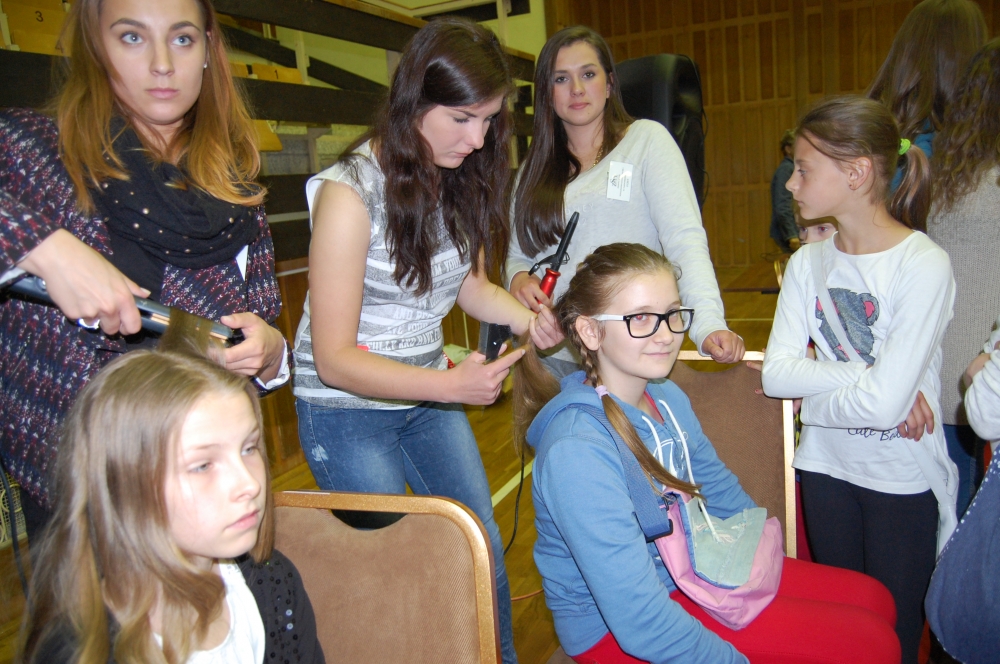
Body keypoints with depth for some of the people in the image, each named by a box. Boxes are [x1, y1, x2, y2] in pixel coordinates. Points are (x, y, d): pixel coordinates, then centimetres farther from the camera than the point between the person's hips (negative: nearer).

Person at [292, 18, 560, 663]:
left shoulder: (461, 176, -4)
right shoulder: (351, 192, -23)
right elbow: (334, 358, -22)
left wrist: (530, 318, -10)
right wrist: (449, 385, -32)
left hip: (430, 395, 6)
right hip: (348, 410, -6)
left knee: (486, 553, 13)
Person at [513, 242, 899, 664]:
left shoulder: (667, 397, -5)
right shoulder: (576, 451, -31)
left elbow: (721, 492, 14)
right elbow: (640, 620, -30)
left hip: (688, 572, 8)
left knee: (874, 601, 10)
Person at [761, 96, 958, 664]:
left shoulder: (923, 265, -20)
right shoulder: (808, 263, -3)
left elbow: (885, 404, -26)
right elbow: (777, 372, -10)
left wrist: (814, 394, -11)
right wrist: (867, 378, -20)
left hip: (902, 477, -4)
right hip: (826, 468, 5)